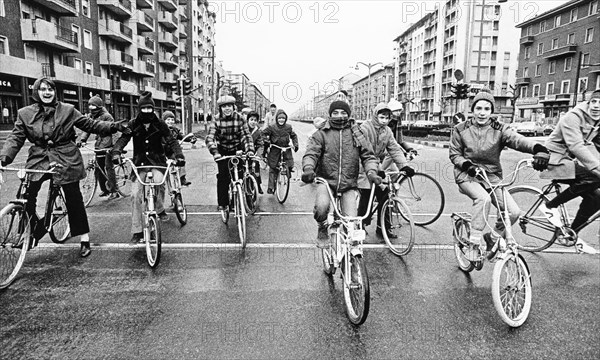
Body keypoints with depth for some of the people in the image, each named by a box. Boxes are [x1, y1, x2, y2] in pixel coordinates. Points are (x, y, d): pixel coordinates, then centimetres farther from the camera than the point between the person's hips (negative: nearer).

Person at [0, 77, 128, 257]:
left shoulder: (68, 110, 0)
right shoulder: (25, 113, 5)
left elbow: (90, 124, 1)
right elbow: (16, 137, 1)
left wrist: (113, 126, -11)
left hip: (66, 160, -2)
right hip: (39, 160, 2)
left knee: (74, 200, 2)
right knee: (26, 196, -11)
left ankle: (84, 240, 12)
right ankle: (35, 228, 18)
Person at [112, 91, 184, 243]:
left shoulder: (159, 124, 0)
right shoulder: (133, 124, 1)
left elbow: (171, 141, -6)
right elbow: (123, 138, -10)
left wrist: (179, 155, -24)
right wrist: (116, 152, -30)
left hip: (157, 160, -1)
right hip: (139, 162, 1)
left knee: (159, 181, -32)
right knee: (135, 194, -10)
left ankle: (160, 209, -4)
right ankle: (137, 231, -1)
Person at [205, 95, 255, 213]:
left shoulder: (239, 119, -10)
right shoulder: (216, 121, -12)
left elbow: (246, 136, -14)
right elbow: (209, 138, -22)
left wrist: (250, 150, -31)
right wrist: (215, 152, -39)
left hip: (237, 150, 0)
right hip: (222, 152, 0)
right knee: (223, 176, -5)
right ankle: (222, 203, 5)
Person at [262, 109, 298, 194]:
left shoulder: (288, 127, 1)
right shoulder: (272, 127, -7)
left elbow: (294, 136, 13)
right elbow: (264, 134, 2)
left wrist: (295, 145, 4)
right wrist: (266, 141, -10)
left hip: (286, 149, 2)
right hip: (275, 150, -2)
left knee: (289, 165, -11)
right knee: (273, 170, 1)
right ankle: (271, 187, 7)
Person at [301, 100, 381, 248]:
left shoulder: (356, 134, 8)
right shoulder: (321, 134, 2)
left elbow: (368, 155, 5)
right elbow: (311, 153, -8)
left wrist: (371, 172, -15)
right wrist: (308, 169, -30)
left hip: (348, 183, 2)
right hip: (326, 180, -1)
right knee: (321, 206, -30)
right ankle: (322, 230, 4)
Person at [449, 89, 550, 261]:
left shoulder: (499, 129, -2)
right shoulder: (461, 129, -1)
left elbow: (518, 139, -20)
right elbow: (454, 154, 2)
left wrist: (539, 149, -41)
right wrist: (466, 164, -20)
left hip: (492, 176, 3)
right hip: (468, 175, -2)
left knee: (513, 211, -15)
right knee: (483, 198, -34)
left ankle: (493, 238, 15)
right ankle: (473, 245, -23)